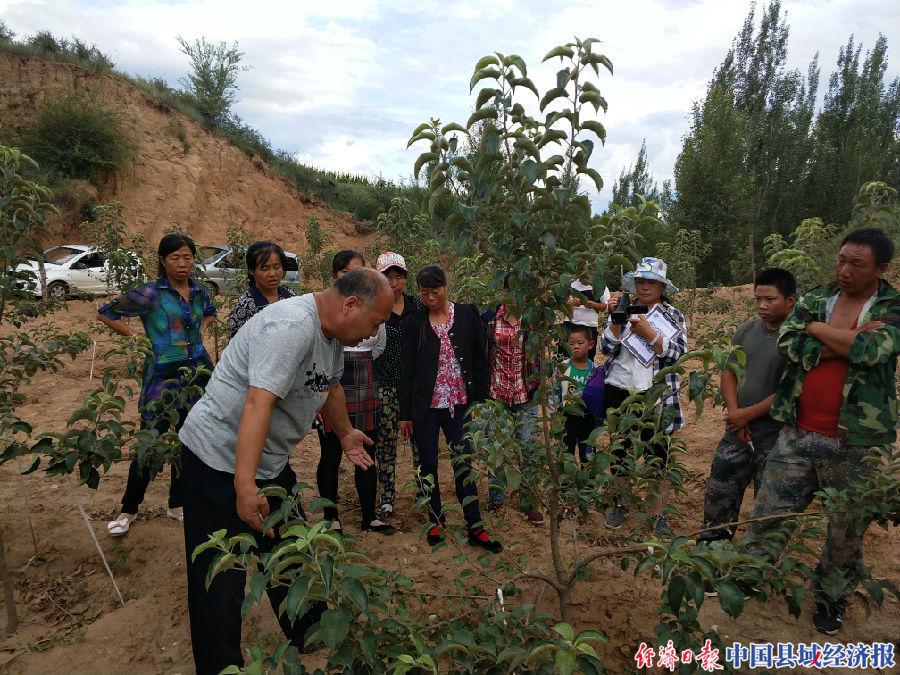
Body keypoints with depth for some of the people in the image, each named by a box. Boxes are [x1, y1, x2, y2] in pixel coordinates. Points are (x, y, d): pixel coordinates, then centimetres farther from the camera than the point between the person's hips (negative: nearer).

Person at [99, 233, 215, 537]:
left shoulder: (200, 292, 6)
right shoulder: (151, 293, -9)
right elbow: (105, 312, -3)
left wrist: (200, 330, 10)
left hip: (197, 372, 5)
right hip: (163, 375, -5)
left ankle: (177, 504, 27)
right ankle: (128, 509, 19)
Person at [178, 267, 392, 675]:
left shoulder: (332, 331, 2)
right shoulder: (291, 327, -29)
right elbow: (258, 403, -37)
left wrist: (345, 434, 26)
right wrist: (244, 486, -42)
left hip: (270, 460, 10)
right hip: (221, 460, -9)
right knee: (221, 577, 1)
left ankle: (310, 639, 38)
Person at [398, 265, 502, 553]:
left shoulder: (467, 314, 1)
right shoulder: (414, 323, 0)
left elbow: (479, 359, 4)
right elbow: (407, 369, 1)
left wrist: (480, 399, 0)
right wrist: (405, 413, 0)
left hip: (459, 404, 0)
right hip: (425, 407, 0)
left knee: (464, 464, 2)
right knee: (428, 464, 8)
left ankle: (475, 528, 11)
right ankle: (436, 521, 25)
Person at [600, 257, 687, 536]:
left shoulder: (674, 316, 2)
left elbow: (677, 353, -12)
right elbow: (607, 348, -2)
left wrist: (648, 333, -23)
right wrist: (616, 320, -15)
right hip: (620, 392, 2)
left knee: (657, 455, 5)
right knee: (619, 450, 13)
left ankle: (659, 514, 20)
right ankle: (620, 504, 31)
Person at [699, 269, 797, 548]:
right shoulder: (745, 330, 4)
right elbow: (728, 371, 5)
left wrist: (748, 414, -13)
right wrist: (734, 411, -8)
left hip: (775, 439, -5)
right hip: (737, 433, 5)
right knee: (718, 495, 14)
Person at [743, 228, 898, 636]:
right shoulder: (814, 301, 5)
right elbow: (788, 344, -10)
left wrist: (817, 329, -10)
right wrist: (848, 341, -16)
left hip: (857, 442, -2)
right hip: (798, 434, 3)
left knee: (847, 529, 14)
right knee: (768, 515, 10)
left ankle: (831, 598, 35)